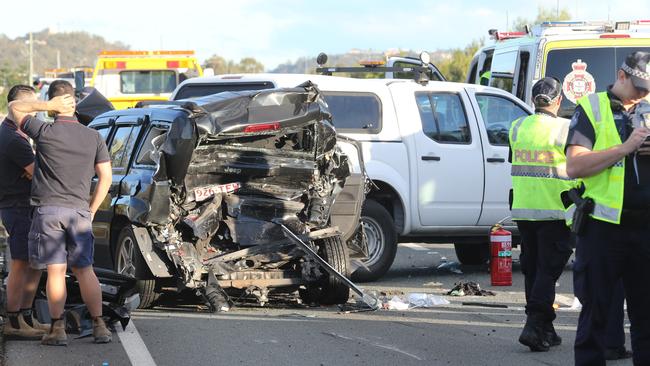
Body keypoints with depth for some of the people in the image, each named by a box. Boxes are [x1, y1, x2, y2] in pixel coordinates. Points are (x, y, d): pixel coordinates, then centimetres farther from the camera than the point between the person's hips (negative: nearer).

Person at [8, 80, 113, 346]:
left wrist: (47, 105, -2)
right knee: (84, 270, 10)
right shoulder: (93, 137, 4)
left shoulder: (46, 132, -6)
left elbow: (14, 108, 7)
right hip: (79, 210, 3)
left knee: (56, 271, -2)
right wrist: (91, 210, 10)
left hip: (48, 209, -3)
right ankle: (99, 326, 6)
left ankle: (57, 329, -2)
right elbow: (105, 177, 3)